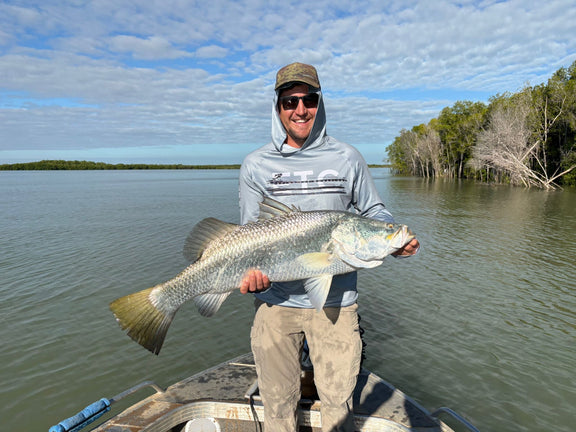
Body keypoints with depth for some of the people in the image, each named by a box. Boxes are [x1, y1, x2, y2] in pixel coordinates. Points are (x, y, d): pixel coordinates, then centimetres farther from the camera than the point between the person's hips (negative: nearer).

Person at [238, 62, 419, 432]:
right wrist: (253, 270, -20)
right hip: (275, 302, 1)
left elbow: (374, 212, 8)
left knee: (338, 402, 14)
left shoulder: (346, 159, 1)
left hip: (336, 303, 0)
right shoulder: (257, 165, 0)